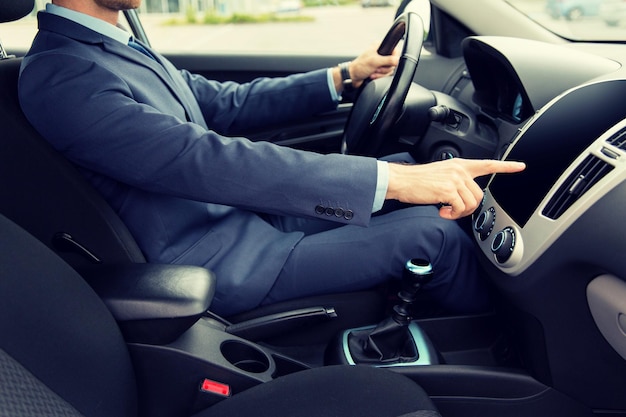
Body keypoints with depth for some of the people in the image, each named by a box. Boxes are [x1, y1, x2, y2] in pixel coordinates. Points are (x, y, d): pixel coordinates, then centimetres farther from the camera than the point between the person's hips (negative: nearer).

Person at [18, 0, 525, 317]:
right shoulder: (59, 75, -22)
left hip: (246, 214, 10)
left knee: (403, 164, 9)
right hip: (225, 264, -9)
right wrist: (392, 179, -36)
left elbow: (226, 103, 13)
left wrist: (343, 76, 6)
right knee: (436, 233, -11)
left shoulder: (120, 47, 9)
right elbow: (206, 161, -33)